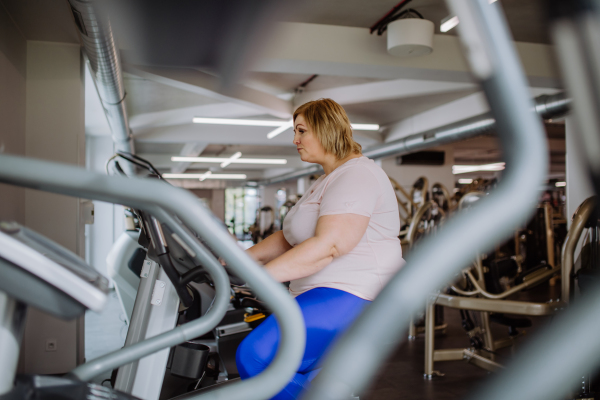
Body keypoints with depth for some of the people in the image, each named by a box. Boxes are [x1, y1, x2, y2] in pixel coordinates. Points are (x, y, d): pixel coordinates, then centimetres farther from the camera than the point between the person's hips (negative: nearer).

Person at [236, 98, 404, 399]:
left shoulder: (357, 175, -11)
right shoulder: (326, 181, 23)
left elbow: (328, 246, -24)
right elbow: (290, 239, 20)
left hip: (353, 296, -11)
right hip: (324, 297, 11)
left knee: (256, 356, -24)